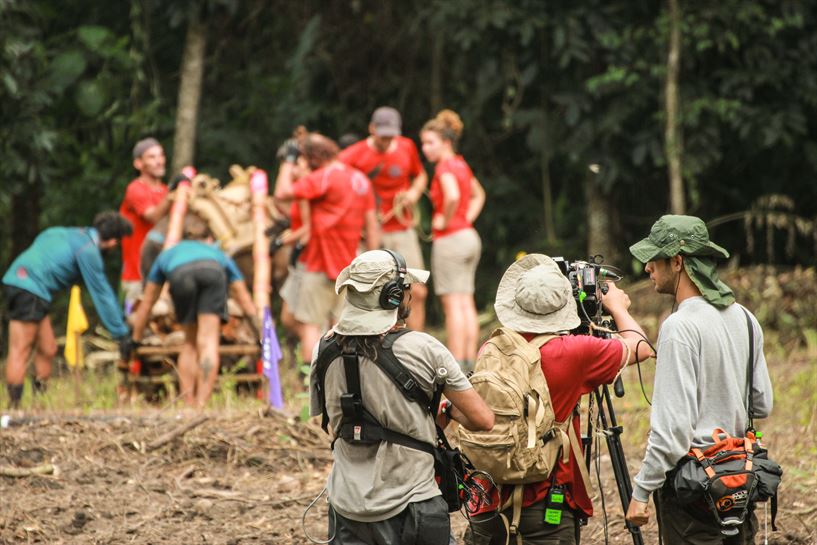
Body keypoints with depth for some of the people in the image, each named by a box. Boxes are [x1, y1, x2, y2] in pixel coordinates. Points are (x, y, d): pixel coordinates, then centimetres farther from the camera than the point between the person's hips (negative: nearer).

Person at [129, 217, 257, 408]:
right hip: (212, 271, -1)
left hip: (180, 274, 1)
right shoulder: (217, 254, 45)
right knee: (208, 342, -6)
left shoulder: (168, 254, 45)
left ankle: (188, 405, 8)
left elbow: (146, 305, 50)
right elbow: (245, 301, 45)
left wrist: (135, 340, 57)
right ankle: (201, 406, -20)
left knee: (190, 342, 17)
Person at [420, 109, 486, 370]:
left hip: (450, 240, -9)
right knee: (466, 303, 9)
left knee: (453, 304, -7)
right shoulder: (461, 165, 13)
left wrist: (446, 221, -17)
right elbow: (478, 195, 30)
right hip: (470, 238, 9)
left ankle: (456, 365, -8)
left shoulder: (444, 167, -13)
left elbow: (452, 196, -33)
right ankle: (470, 361, 10)